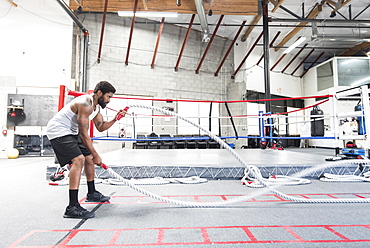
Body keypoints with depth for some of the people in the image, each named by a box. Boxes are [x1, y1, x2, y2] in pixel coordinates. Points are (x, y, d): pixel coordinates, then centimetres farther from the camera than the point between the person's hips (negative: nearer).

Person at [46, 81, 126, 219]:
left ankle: (91, 193, 34)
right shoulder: (86, 104, -25)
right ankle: (72, 207, -25)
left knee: (89, 159, 15)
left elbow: (101, 127, 12)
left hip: (70, 132, 11)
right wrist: (96, 155, -20)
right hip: (58, 130, -11)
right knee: (78, 159, -26)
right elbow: (84, 134, -26)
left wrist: (115, 119, -3)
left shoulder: (96, 106, 6)